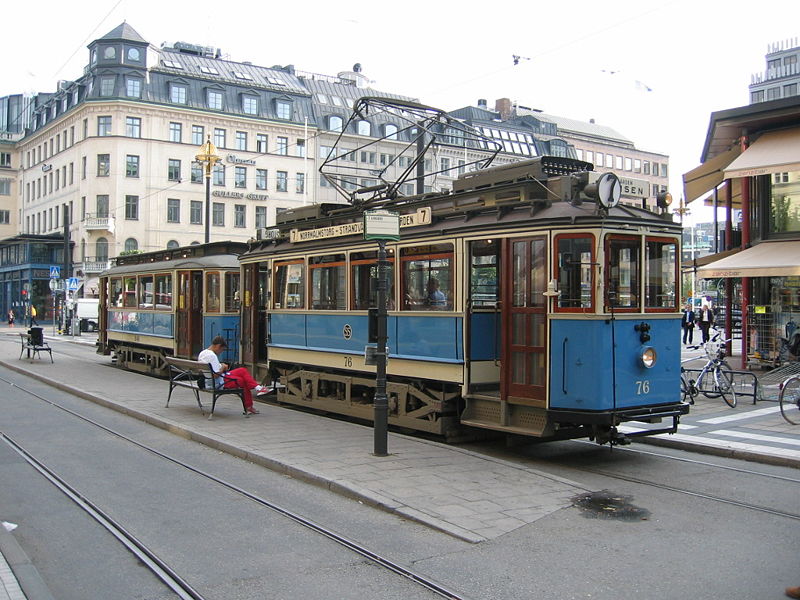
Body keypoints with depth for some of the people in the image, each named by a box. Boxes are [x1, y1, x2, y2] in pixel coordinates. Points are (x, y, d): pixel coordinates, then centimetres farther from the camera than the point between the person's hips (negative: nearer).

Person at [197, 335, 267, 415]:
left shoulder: (202, 353, 7)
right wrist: (223, 367, -10)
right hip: (219, 383, -10)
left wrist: (220, 365, 9)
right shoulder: (212, 356, -24)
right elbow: (216, 374, -27)